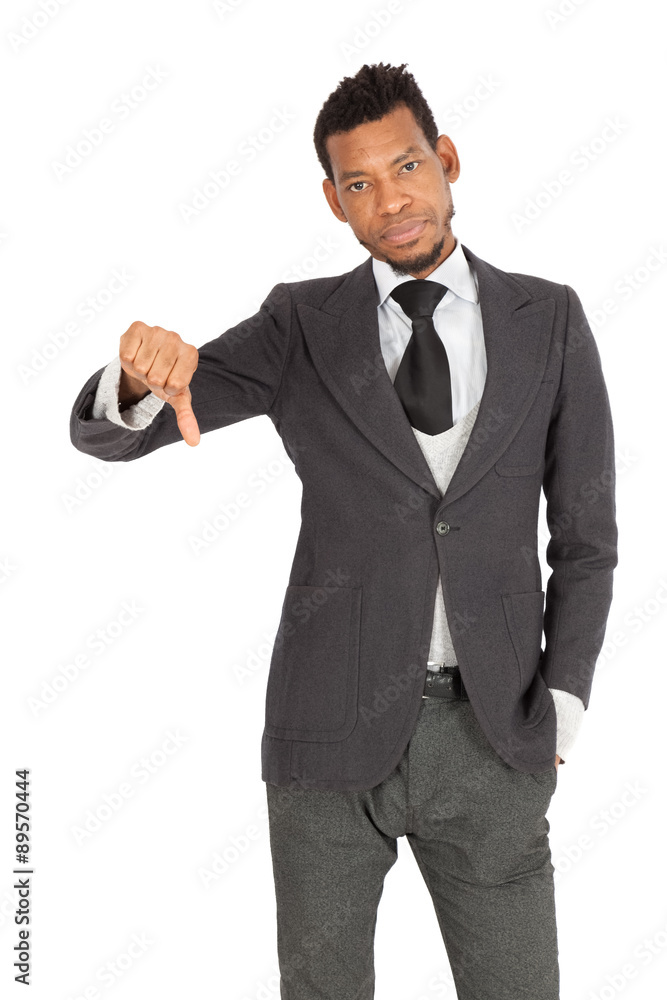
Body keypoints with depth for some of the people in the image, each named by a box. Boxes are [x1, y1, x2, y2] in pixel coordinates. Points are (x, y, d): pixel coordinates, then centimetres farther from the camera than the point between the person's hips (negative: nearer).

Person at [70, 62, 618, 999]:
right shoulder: (301, 326, 0)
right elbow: (104, 431, -6)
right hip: (331, 725, 0)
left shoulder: (550, 320, 2)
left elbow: (586, 532, 7)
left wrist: (559, 709, -1)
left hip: (490, 732, 0)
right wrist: (143, 369, -30)